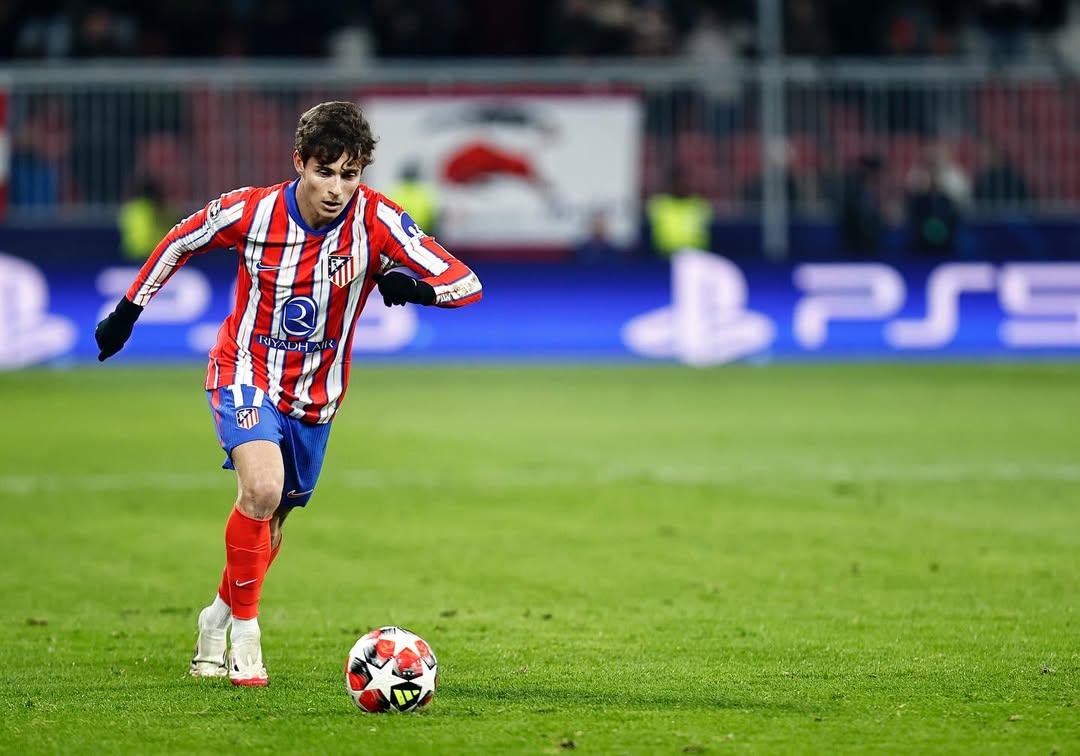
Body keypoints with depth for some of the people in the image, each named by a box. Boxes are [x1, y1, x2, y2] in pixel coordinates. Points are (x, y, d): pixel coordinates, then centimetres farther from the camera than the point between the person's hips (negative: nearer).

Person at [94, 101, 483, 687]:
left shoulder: (375, 221, -18)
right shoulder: (248, 211, -18)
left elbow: (466, 282, -21)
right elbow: (180, 242, 3)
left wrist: (416, 286, -41)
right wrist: (127, 311, 10)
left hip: (315, 396, 3)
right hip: (246, 378, -3)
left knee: (271, 519, 13)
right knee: (263, 486, -28)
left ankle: (217, 620, 41)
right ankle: (244, 634, -12)